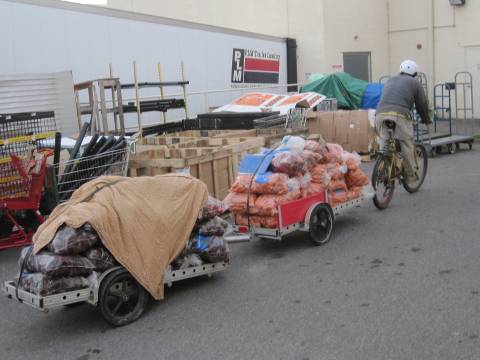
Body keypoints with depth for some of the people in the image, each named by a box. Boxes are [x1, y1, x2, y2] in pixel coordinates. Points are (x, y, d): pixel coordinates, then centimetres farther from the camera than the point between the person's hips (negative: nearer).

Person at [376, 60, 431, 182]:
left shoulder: (390, 81, 31)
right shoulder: (415, 83, 16)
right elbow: (422, 104, 19)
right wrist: (426, 119, 35)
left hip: (381, 113, 4)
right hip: (400, 115, -4)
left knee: (384, 144, 11)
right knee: (406, 145, 7)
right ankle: (410, 175, 14)